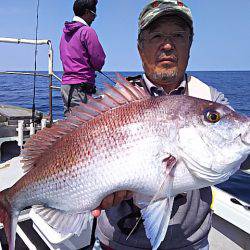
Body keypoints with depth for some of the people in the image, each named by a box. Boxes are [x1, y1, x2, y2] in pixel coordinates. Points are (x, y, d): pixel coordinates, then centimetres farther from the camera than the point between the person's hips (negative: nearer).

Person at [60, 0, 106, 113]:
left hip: (65, 84, 8)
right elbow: (99, 62, -12)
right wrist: (93, 67, 10)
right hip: (81, 86, -8)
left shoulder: (65, 32, 15)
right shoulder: (87, 31, -9)